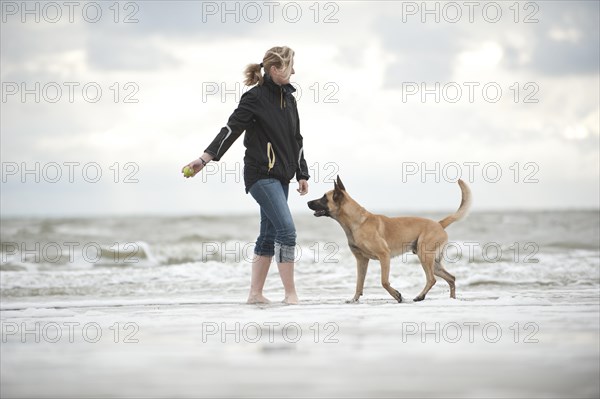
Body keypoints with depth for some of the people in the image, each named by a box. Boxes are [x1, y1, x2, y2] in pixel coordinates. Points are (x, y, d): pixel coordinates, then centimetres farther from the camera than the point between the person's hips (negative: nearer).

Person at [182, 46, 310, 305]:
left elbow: (295, 139, 19)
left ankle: (255, 294, 15)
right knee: (286, 229, -16)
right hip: (261, 174, -8)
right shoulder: (254, 98, -11)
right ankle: (290, 294, -13)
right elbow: (230, 130, -15)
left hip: (281, 176, 8)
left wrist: (302, 174, 18)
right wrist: (204, 159, -22)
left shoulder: (288, 97, 13)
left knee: (269, 235, 9)